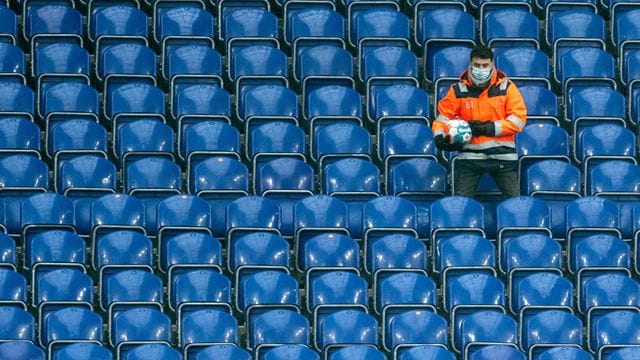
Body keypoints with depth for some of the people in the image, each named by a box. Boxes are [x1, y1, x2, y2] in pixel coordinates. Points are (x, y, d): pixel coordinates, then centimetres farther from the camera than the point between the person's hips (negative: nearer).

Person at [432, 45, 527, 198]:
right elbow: (443, 116, 7)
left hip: (502, 155, -1)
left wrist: (488, 128, -14)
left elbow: (519, 119, -6)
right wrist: (439, 136, -13)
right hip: (469, 156, 1)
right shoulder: (459, 90, 2)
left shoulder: (506, 87, -1)